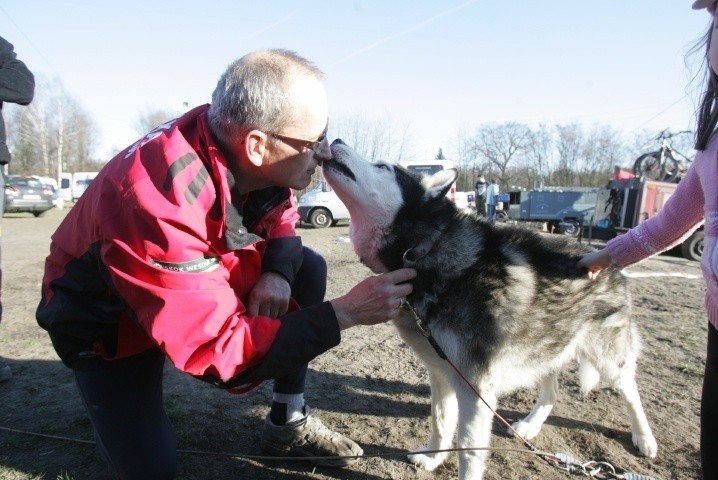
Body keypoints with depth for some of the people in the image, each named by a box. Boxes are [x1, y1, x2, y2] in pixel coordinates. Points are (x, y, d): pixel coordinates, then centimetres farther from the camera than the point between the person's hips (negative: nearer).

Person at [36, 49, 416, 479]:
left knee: (308, 269, -9)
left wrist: (277, 273, -21)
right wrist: (345, 314, -38)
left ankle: (288, 423, 4)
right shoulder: (157, 201, -40)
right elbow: (217, 348, -38)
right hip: (110, 323, -5)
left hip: (202, 277, 6)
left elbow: (279, 217, 1)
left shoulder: (248, 159, -21)